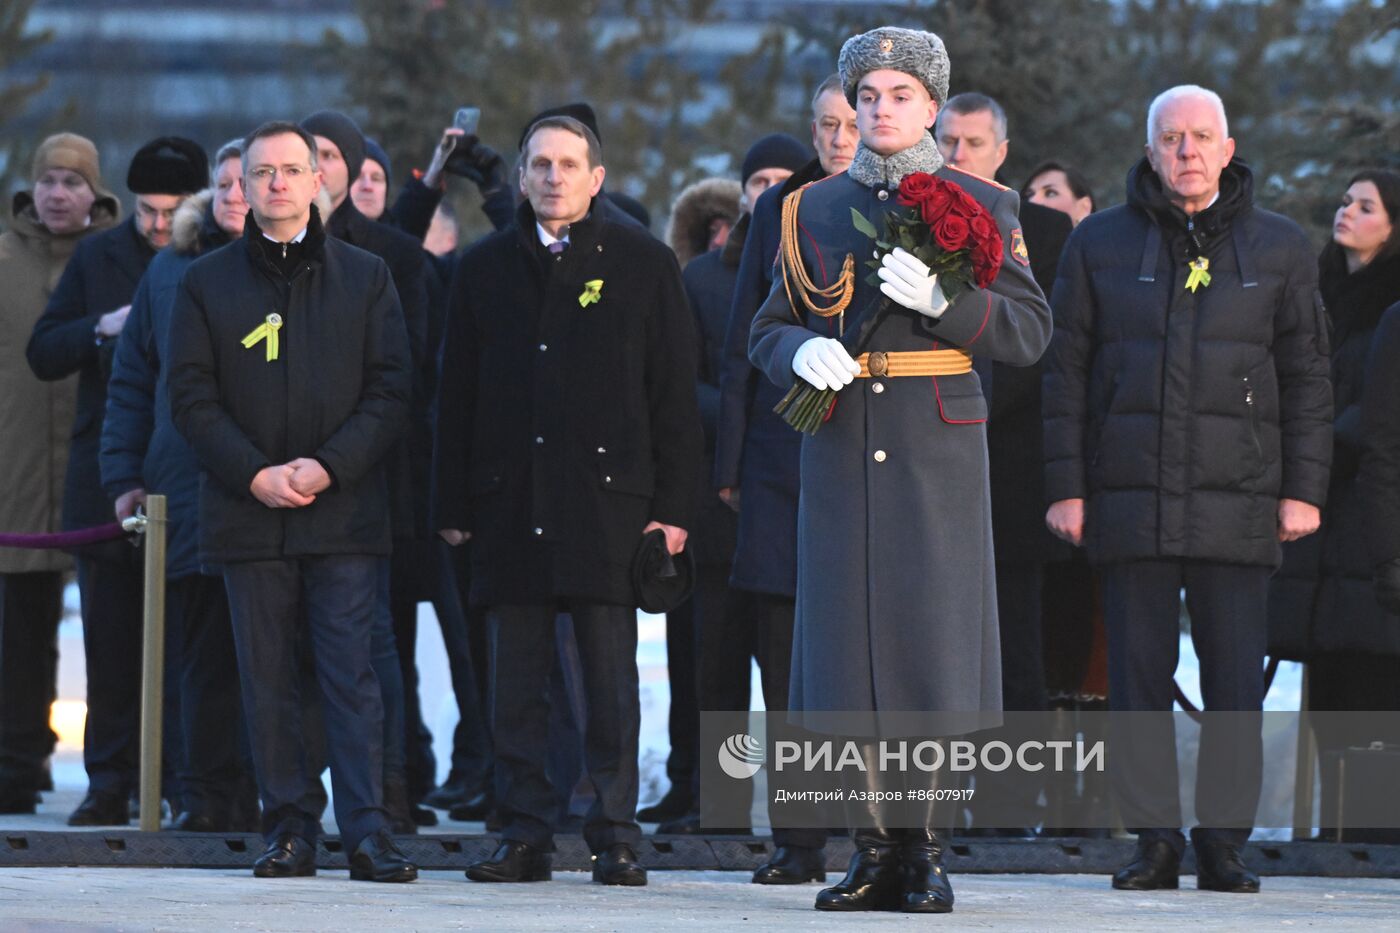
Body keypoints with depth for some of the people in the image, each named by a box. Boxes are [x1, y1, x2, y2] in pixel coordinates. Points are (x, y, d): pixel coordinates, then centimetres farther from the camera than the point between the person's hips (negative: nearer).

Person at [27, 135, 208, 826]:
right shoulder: (97, 258, 11)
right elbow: (42, 353, 9)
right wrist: (102, 328, -8)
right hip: (108, 477, 3)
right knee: (110, 639, 4)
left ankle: (188, 782, 2)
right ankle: (110, 784, 10)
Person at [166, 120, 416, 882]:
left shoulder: (365, 277, 8)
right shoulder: (206, 283, 9)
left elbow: (390, 390, 3)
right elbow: (192, 398, 4)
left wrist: (329, 466, -11)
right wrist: (255, 474, -9)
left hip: (344, 509, -1)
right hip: (247, 513, 1)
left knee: (351, 675, -7)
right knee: (267, 678, 2)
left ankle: (367, 831, -9)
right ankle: (288, 826, 8)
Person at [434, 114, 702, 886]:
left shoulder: (643, 263, 5)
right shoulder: (485, 270, 12)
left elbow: (674, 393, 2)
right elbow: (457, 396, 13)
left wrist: (672, 505, -4)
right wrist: (453, 506, 6)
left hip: (607, 503, -3)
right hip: (511, 502, 3)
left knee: (611, 677, -2)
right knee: (516, 678, 3)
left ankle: (615, 836, 2)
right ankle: (525, 835, 8)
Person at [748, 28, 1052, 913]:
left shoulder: (980, 205, 6)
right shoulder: (814, 209, 13)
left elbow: (1030, 330, -1)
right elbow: (767, 331, 15)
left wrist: (941, 300, -17)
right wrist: (801, 351, -9)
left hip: (938, 452, -2)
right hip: (840, 449, 2)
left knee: (934, 641, -6)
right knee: (849, 642, -1)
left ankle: (927, 849, 3)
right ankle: (874, 849, 6)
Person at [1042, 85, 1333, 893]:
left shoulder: (1280, 249, 8)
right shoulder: (1100, 245, 8)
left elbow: (1306, 378, 8)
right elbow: (1068, 372, 8)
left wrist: (1304, 490, 0)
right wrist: (1065, 487, 1)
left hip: (1237, 502, -1)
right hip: (1131, 498, 1)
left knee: (1236, 674, -2)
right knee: (1139, 674, 1)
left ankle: (1224, 840, 4)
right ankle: (1155, 838, 7)